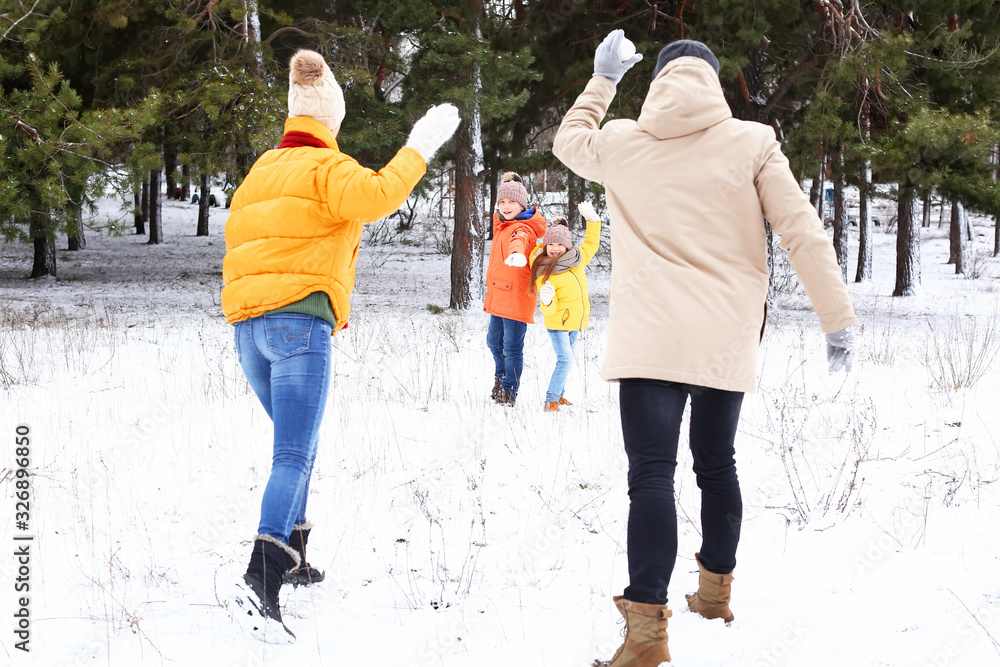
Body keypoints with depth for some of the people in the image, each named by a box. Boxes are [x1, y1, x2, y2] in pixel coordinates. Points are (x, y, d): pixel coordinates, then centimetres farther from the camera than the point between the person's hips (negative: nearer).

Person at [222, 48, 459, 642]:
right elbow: (376, 197, -23)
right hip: (299, 320, -8)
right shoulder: (327, 168, -2)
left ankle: (292, 554, 30)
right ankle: (262, 582, -30)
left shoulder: (260, 173, 22)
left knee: (297, 445, 24)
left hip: (247, 323, 8)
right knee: (295, 455, -15)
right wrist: (419, 148, -14)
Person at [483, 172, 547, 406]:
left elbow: (519, 238, -42)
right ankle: (501, 377, 42)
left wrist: (517, 252, -65)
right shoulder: (502, 224, 14)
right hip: (498, 296, 9)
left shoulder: (523, 227, -16)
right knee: (494, 342, 21)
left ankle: (509, 390, 9)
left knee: (512, 347, -3)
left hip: (516, 297, -9)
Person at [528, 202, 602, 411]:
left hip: (576, 322, 7)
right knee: (565, 360, -16)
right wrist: (547, 300, -42)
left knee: (567, 359, 17)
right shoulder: (543, 274, -19)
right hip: (557, 324, -7)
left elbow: (591, 245, 14)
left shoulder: (577, 260, -2)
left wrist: (592, 220, 4)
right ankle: (550, 400, -11)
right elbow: (548, 309, -19)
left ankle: (558, 394, 32)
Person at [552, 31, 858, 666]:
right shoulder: (752, 142, -1)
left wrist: (602, 80, 36)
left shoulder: (620, 143, 2)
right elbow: (804, 233, -4)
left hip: (649, 338, -2)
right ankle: (716, 587, 36)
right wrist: (838, 318, 0)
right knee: (717, 463, 20)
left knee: (652, 473, -9)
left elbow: (570, 140, 26)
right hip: (727, 339, 2)